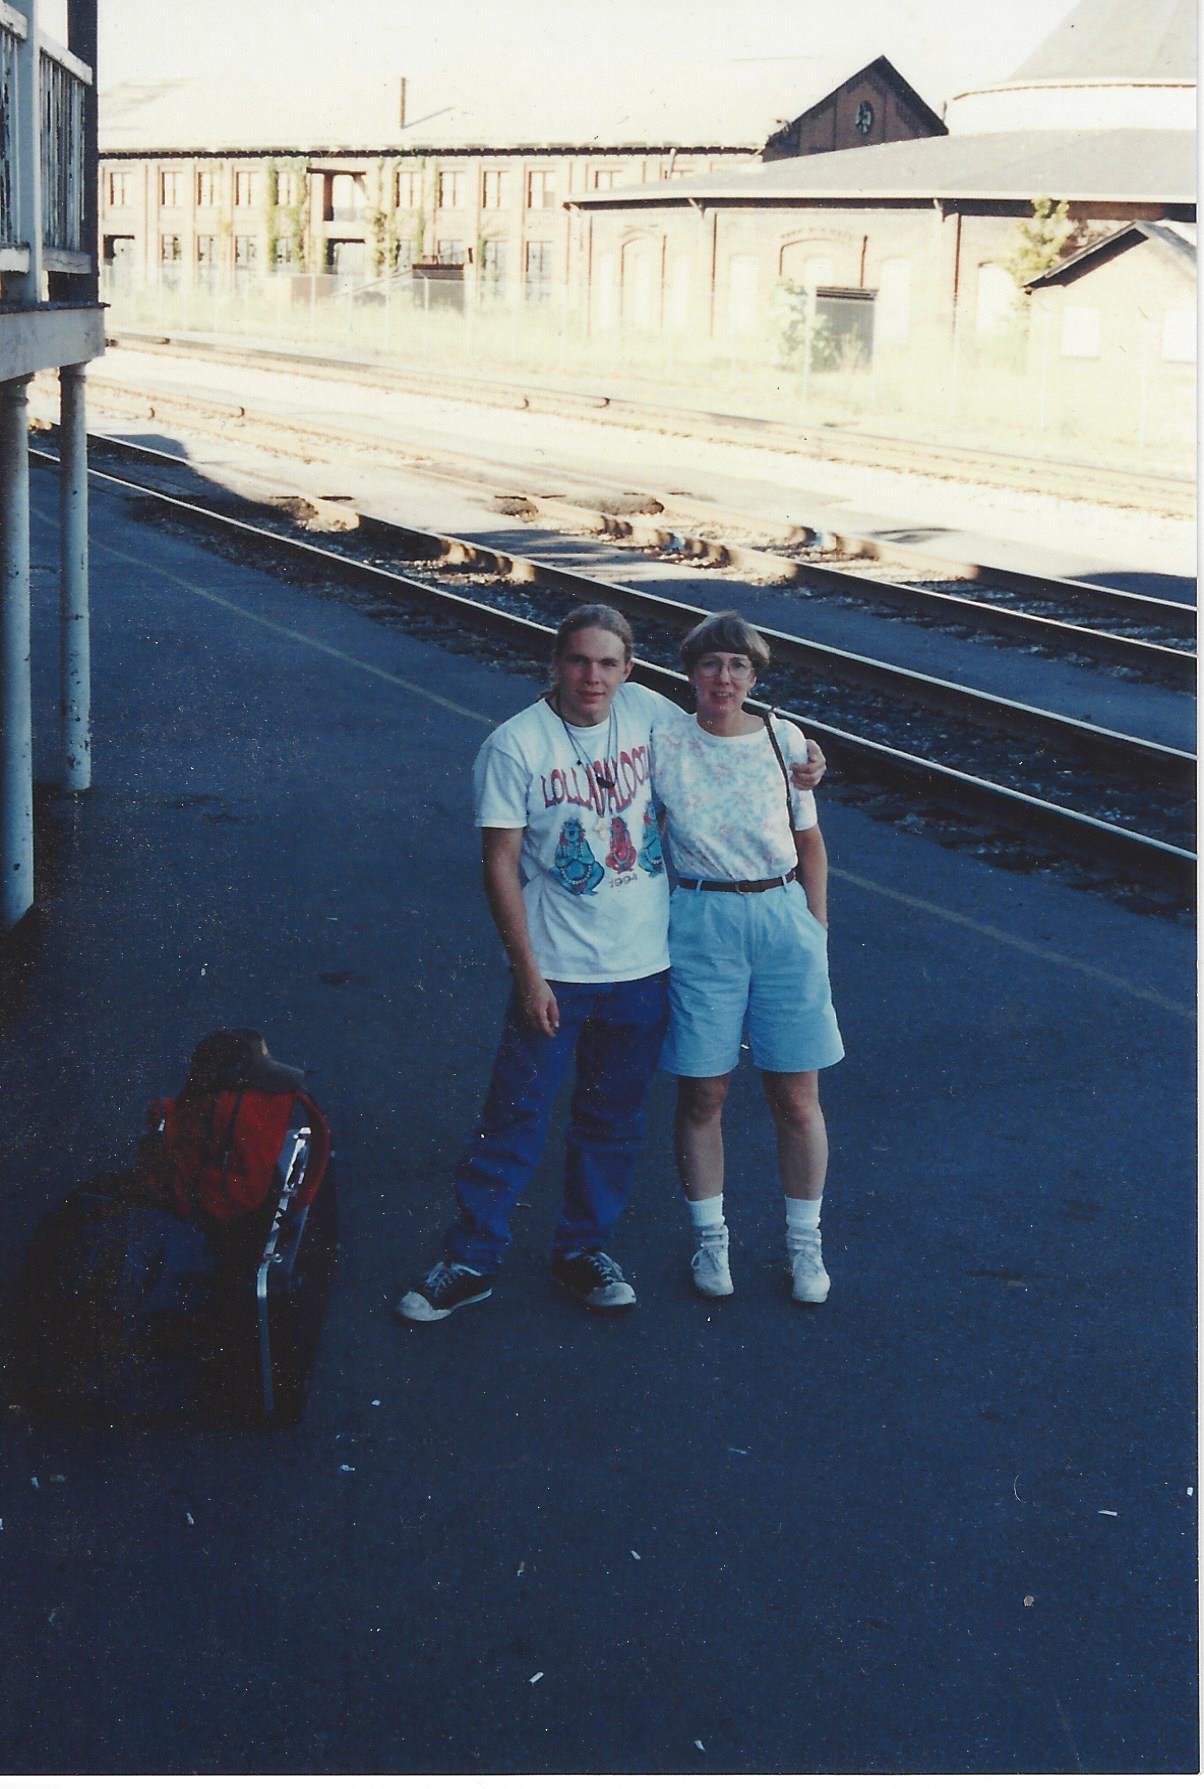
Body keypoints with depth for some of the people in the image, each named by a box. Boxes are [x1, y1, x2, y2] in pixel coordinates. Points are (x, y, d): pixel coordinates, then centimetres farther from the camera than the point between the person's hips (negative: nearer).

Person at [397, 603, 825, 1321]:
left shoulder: (647, 712, -1)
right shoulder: (515, 745, -12)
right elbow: (501, 865, -10)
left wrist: (789, 769, -1)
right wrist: (528, 973, -13)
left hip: (643, 965, 4)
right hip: (555, 970, -4)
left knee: (614, 1118, 14)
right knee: (515, 1117, 2)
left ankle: (587, 1249, 30)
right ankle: (471, 1260, 15)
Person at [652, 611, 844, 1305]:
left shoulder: (785, 741, 1)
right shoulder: (662, 742, -3)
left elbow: (809, 841, 10)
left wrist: (817, 929, 9)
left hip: (785, 919, 1)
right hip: (700, 927, -1)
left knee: (797, 1098, 5)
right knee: (702, 1095, 6)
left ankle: (805, 1241, 22)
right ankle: (711, 1237, 24)